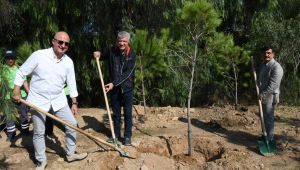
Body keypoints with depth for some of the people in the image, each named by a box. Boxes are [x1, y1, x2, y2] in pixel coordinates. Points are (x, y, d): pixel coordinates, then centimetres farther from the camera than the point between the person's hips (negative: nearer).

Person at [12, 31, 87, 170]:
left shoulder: (68, 61, -2)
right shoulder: (38, 55, -14)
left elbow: (71, 83, 4)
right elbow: (21, 72, -5)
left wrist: (74, 102, 5)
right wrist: (16, 91, -10)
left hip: (58, 100, 4)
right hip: (38, 101, -4)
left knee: (72, 124, 5)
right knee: (39, 132, 5)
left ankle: (71, 154, 23)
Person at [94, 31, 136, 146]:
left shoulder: (131, 54, -10)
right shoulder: (111, 51, -2)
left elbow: (127, 74, -16)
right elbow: (102, 57, 18)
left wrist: (114, 83, -23)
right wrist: (98, 55, -6)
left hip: (127, 88, -3)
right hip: (113, 87, 3)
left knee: (127, 113, 4)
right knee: (116, 113, 14)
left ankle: (127, 136, 16)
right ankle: (116, 134, 27)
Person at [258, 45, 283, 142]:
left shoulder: (276, 67, -17)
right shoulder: (263, 65, 11)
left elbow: (273, 85, -23)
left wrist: (263, 94, -22)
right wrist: (260, 93, 13)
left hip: (270, 96, -8)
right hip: (263, 95, 8)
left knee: (269, 117, -3)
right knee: (265, 117, 17)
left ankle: (270, 139, 6)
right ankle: (266, 134, 30)